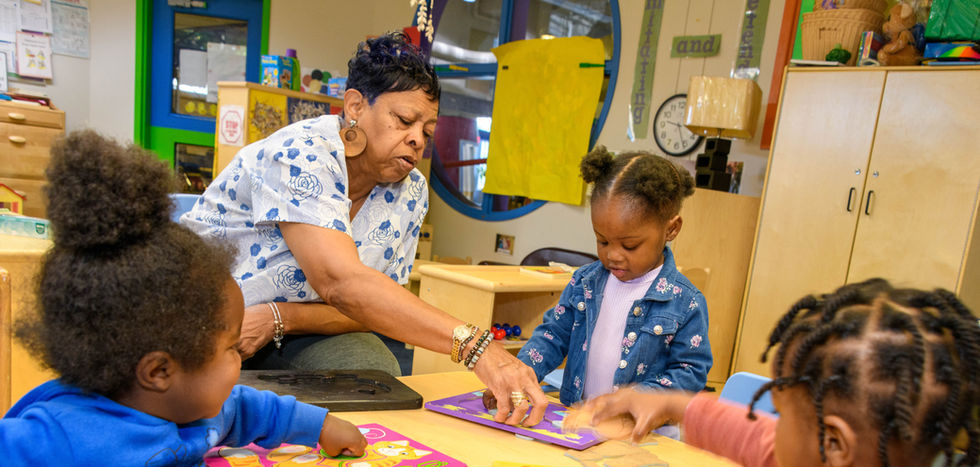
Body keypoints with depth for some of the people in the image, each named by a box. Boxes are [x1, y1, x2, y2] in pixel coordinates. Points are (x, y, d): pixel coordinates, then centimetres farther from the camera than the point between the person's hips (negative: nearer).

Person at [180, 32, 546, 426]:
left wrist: (278, 319, -23)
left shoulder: (409, 193, -5)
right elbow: (341, 283, -40)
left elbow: (376, 308, -6)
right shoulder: (299, 155, -25)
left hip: (295, 333, 4)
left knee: (374, 368, -24)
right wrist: (475, 346, -47)